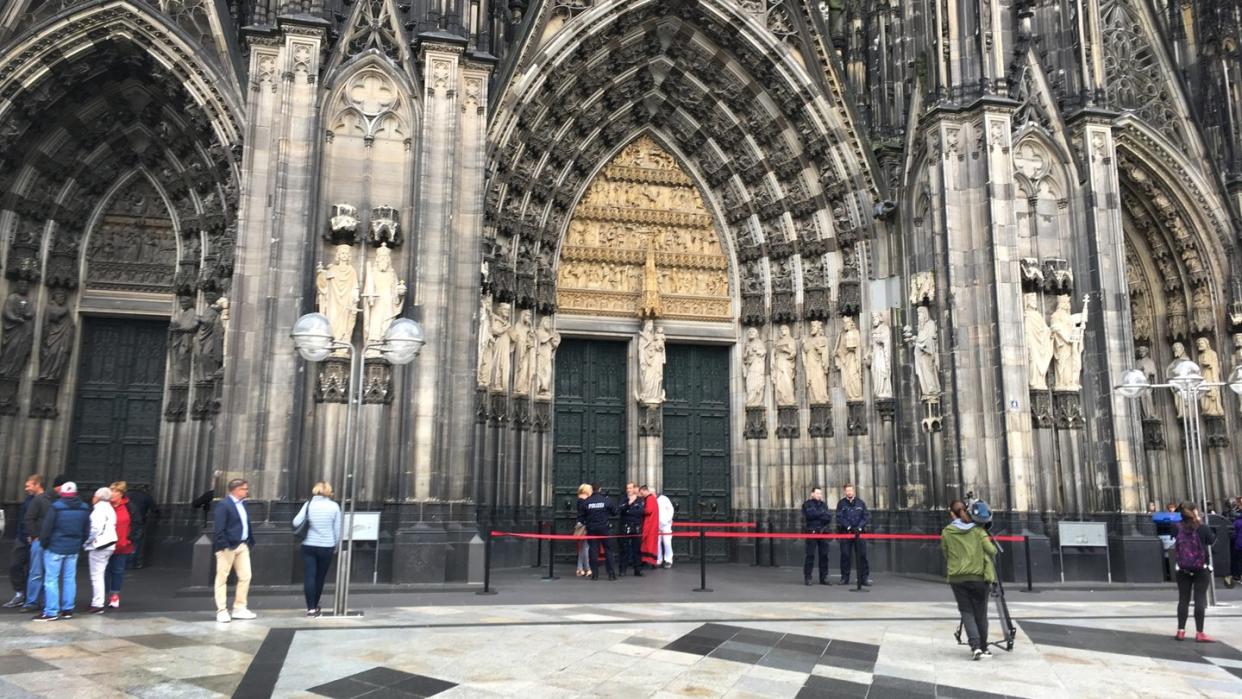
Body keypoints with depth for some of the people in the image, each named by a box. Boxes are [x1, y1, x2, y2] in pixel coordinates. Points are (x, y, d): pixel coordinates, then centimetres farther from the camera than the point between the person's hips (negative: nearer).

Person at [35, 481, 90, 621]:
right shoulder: (84, 509, 4)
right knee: (69, 578, 11)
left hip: (55, 548, -5)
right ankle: (68, 609, 16)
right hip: (73, 549, 5)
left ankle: (51, 612, 1)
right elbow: (86, 531, 9)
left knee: (51, 579, 1)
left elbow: (46, 529, -11)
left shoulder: (56, 507, -12)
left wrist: (44, 543, 3)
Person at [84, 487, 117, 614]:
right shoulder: (109, 509, 15)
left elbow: (96, 528, -24)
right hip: (108, 544, 9)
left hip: (98, 546, -9)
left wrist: (89, 540, -10)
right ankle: (97, 602, 24)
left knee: (96, 576, -4)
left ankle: (98, 604, -2)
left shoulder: (99, 509, -14)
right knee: (99, 575, 17)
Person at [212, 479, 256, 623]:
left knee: (245, 576, 8)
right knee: (222, 578, 2)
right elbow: (218, 528, -18)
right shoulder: (223, 504, -13)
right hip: (228, 546, -8)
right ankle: (221, 611, 9)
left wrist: (250, 541, 11)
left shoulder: (242, 504, 14)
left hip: (242, 545, 9)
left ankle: (239, 608, 19)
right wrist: (224, 545, -23)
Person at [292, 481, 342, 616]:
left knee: (309, 577, 2)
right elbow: (337, 528, 1)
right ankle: (315, 606, 23)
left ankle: (311, 608, -4)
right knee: (320, 577, 13)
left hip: (309, 546, 0)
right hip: (327, 547, 0)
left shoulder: (309, 504, -2)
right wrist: (336, 546, 13)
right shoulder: (334, 506, -2)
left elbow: (296, 523, -8)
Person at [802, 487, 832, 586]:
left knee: (824, 555, 5)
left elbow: (829, 517, 4)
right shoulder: (807, 504, 3)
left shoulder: (824, 504, 17)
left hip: (823, 532, 5)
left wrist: (817, 515, -11)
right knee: (810, 555, -5)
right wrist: (823, 513, -5)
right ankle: (807, 577, -1)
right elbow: (811, 514, -15)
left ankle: (823, 577, 11)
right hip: (811, 532, -5)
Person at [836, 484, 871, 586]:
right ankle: (845, 578, 10)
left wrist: (859, 527, -10)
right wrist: (849, 527, -13)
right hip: (845, 532, -1)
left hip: (859, 532, 1)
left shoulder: (860, 502, 7)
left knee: (862, 555, -2)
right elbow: (839, 517, -3)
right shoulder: (841, 503, 4)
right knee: (845, 555, 2)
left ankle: (865, 577, 2)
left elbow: (866, 516, 3)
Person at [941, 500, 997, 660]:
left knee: (967, 612, 5)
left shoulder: (946, 532, 2)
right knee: (981, 613, 12)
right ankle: (983, 648, 19)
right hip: (978, 576, 0)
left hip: (957, 578, 0)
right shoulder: (978, 530, 2)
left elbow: (945, 554, 7)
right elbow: (991, 550, -5)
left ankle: (975, 646, -11)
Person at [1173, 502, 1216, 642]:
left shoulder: (1178, 529, -6)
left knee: (1183, 599, 9)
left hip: (1183, 569, 3)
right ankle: (1199, 633, 2)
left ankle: (1181, 631, 11)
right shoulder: (1203, 529, -13)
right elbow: (1212, 541, 6)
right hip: (1201, 569, -3)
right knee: (1200, 600, 1)